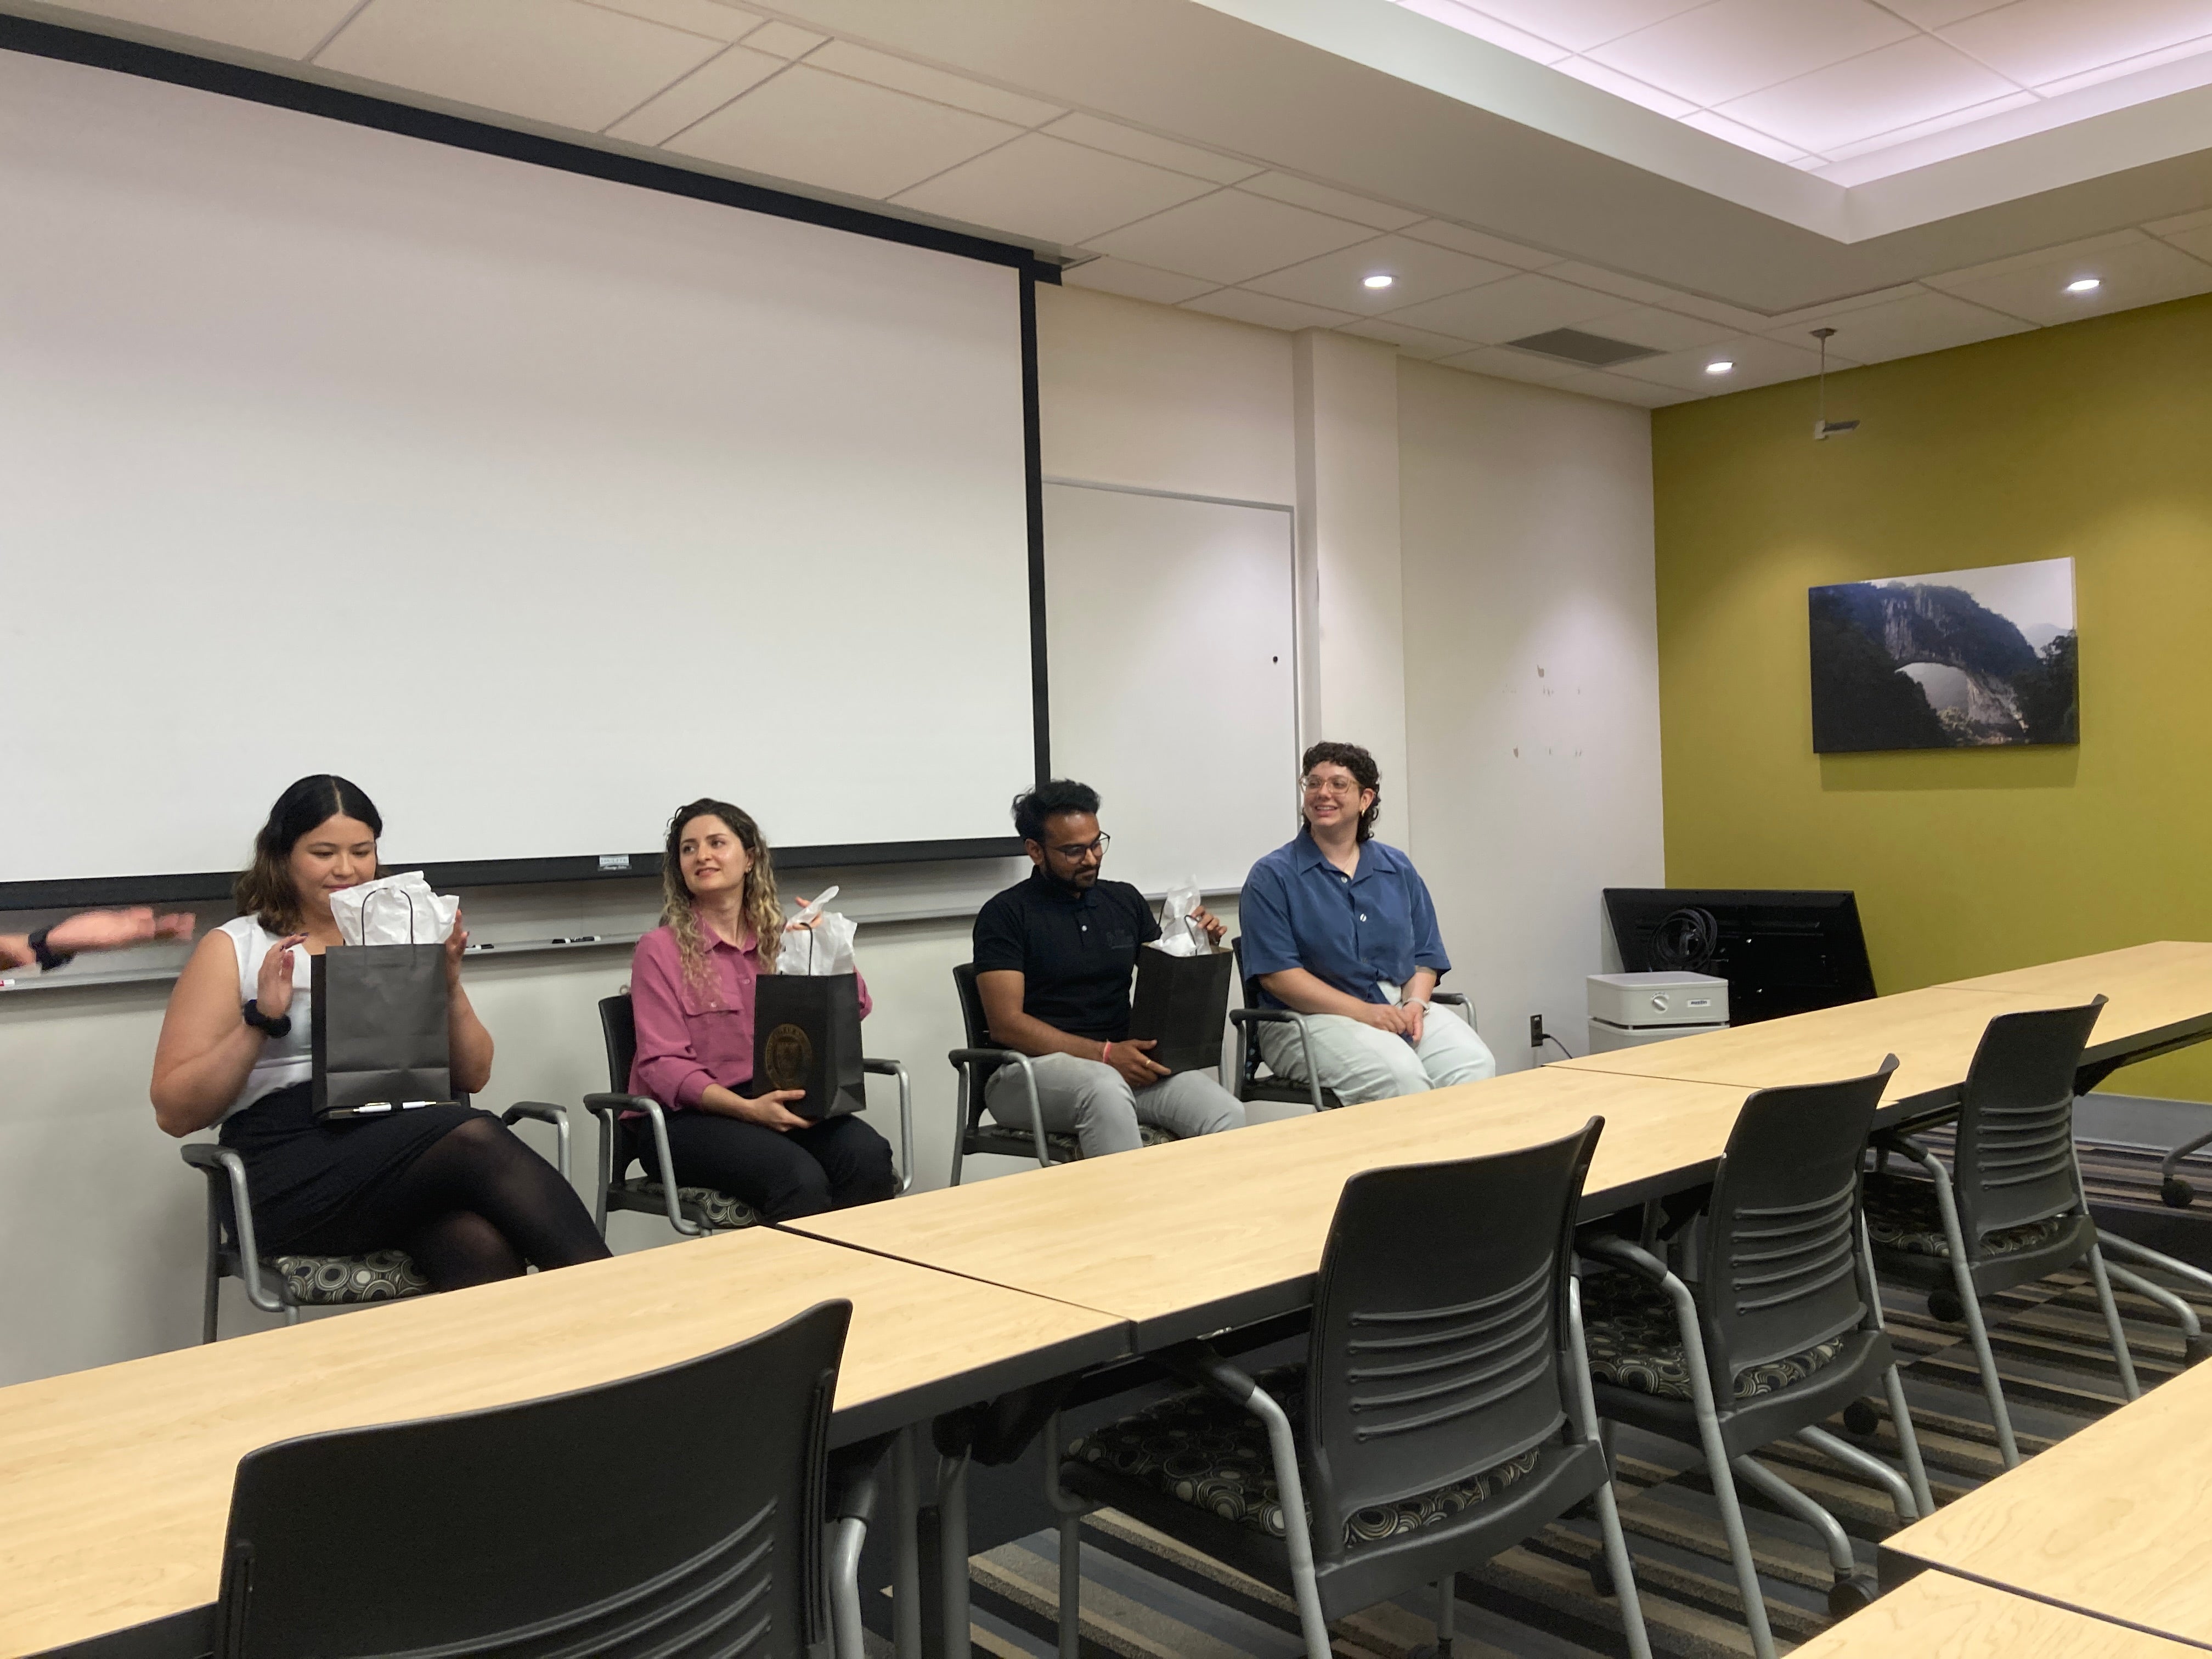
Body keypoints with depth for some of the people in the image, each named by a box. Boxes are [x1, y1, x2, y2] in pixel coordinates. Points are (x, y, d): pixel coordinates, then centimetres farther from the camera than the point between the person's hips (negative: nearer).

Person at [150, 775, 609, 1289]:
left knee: (483, 1248, -35)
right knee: (476, 1139, -34)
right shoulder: (233, 949, 11)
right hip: (295, 1168, -3)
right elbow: (174, 1112, 4)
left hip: (414, 1138, 3)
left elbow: (473, 1076, 18)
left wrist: (451, 988, 1)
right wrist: (261, 1019, -9)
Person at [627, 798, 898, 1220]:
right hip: (689, 1116, -4)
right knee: (799, 1178, -32)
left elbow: (855, 1009, 8)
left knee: (868, 1156, -26)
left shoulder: (780, 938, 13)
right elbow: (663, 1064, -7)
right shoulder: (660, 949, 1)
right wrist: (749, 1108, -21)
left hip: (778, 1102, 4)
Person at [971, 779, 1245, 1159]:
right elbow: (1006, 1023, -9)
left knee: (1228, 1114, -24)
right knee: (1106, 1090, -39)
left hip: (1124, 1066, 4)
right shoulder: (1006, 914, -1)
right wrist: (1104, 1054, -17)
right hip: (1031, 1070, -4)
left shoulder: (1125, 900, 15)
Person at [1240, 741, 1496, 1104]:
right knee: (1400, 1074, -32)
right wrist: (1363, 1012, -17)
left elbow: (1425, 956, 16)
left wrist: (1415, 1002, -7)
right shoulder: (1272, 876, 1)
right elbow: (1276, 973, -9)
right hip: (1312, 1020, -4)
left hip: (1400, 1010, 5)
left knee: (1476, 1064, -24)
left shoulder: (1398, 869, 17)